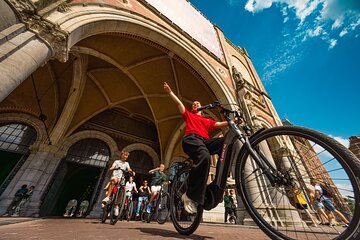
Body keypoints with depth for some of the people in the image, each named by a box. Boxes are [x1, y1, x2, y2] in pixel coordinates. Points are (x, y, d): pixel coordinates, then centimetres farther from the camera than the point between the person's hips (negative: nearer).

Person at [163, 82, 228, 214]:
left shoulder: (208, 120, 34)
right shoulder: (188, 115, 28)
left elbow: (219, 124, 19)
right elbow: (178, 102, 22)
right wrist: (169, 92, 15)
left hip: (205, 141, 4)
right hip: (191, 138, -4)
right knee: (205, 157, -36)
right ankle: (190, 196, -24)